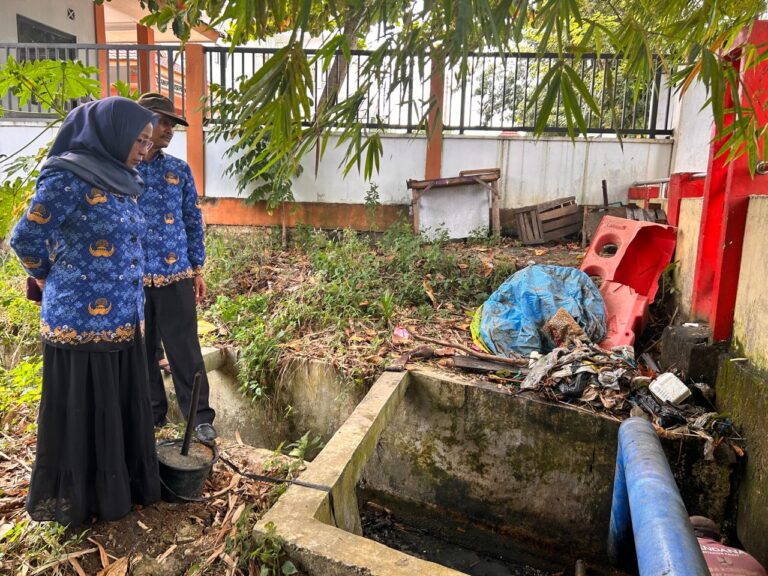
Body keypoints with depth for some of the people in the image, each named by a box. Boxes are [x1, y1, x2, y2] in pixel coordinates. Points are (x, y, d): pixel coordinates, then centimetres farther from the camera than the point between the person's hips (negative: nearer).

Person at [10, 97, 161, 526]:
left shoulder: (119, 182, 10)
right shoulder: (68, 178, -14)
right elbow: (27, 240, -8)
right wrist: (58, 285, 7)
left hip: (123, 320, 7)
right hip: (83, 323, -7)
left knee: (124, 410, 17)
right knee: (82, 415, 9)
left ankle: (124, 485, 34)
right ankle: (77, 499, 28)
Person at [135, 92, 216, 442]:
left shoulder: (179, 170, 7)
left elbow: (193, 221, 9)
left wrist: (197, 269, 6)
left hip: (175, 275, 0)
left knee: (185, 350, 2)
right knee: (139, 351, 11)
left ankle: (200, 417, 14)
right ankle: (151, 413, 28)